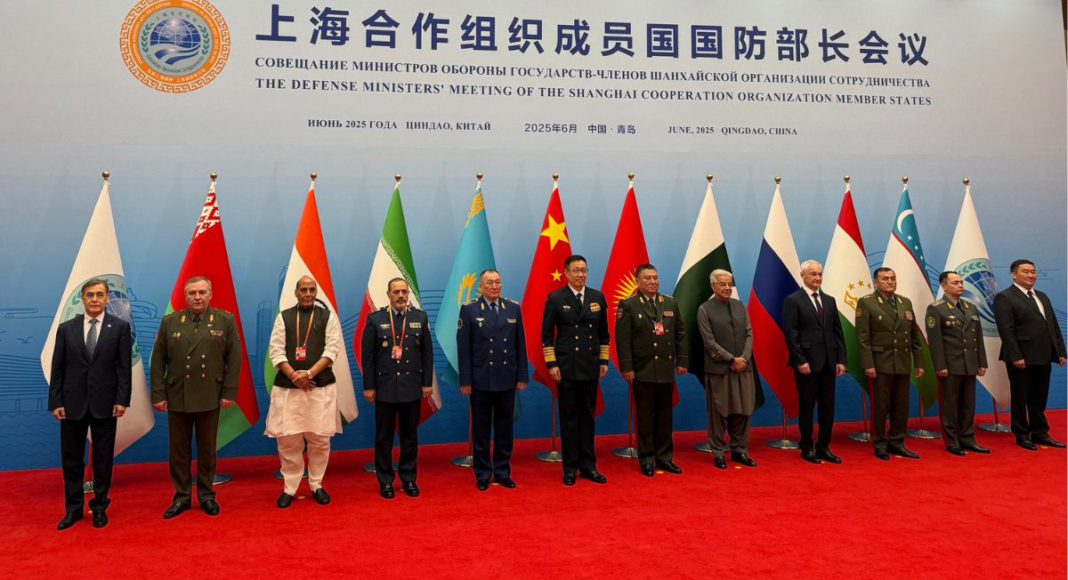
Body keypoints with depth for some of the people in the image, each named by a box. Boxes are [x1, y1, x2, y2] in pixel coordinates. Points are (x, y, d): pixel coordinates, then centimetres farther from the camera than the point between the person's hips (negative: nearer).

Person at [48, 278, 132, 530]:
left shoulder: (120, 327, -1)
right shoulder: (66, 328, 5)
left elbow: (124, 367, -3)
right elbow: (57, 369, 5)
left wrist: (122, 400, -10)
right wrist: (55, 402, -2)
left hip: (104, 403, -2)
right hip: (72, 403, 2)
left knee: (103, 458, 7)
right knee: (71, 457, 9)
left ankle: (100, 507, 20)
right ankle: (73, 508, 22)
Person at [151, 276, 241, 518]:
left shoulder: (226, 321, 1)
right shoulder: (170, 322, 5)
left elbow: (234, 359, -1)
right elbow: (158, 361, 4)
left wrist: (229, 393, -7)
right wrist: (158, 395, -2)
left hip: (210, 398, -1)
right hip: (177, 397, 1)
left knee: (207, 450, 9)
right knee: (179, 450, 9)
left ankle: (207, 495, 22)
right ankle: (181, 497, 21)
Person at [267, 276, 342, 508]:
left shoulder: (328, 316, 6)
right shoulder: (284, 317, 8)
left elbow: (332, 350, -4)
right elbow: (275, 351, 1)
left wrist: (309, 373, -14)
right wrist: (294, 375, -12)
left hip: (321, 386, 0)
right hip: (287, 387, 1)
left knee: (319, 439, 4)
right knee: (287, 439, 2)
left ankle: (316, 485, 19)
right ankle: (289, 488, 16)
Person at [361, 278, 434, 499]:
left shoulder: (420, 317, 3)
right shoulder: (375, 319, -1)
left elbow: (427, 353, 5)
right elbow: (368, 356, -1)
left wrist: (427, 383, 2)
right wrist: (369, 387, -3)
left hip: (412, 387, 1)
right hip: (385, 388, -1)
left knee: (410, 435, 11)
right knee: (384, 437, 7)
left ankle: (409, 479, 23)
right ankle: (385, 481, 19)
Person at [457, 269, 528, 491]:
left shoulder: (513, 308, 4)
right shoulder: (469, 310, -3)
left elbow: (520, 345, 6)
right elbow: (463, 348, -4)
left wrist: (522, 376, 3)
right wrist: (465, 381, -7)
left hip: (507, 379, 2)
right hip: (481, 380, -2)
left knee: (504, 428, 10)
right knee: (481, 429, 8)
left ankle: (503, 472, 22)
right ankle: (483, 475, 19)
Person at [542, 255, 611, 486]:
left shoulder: (598, 297, 6)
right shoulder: (555, 299, -3)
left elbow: (603, 333, 11)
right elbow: (547, 334, -3)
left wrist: (604, 361, 7)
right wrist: (551, 364, -8)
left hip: (590, 367, 3)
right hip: (566, 367, -3)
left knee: (588, 416, 9)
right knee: (569, 417, 4)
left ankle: (588, 466, 18)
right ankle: (570, 468, 13)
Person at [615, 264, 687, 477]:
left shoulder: (671, 304, 11)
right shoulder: (628, 306, -3)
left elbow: (680, 335, 12)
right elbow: (622, 339, -8)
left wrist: (682, 361, 6)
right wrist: (627, 368, -13)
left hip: (667, 371, 4)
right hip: (643, 371, -4)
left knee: (665, 417, 10)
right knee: (645, 418, 4)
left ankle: (664, 457, 21)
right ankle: (647, 460, 13)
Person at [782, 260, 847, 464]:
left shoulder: (830, 301, 14)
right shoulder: (793, 300, -4)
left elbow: (838, 332, 12)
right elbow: (790, 334, -10)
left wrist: (841, 360, 4)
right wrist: (800, 361, -15)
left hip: (828, 363, 5)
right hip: (807, 363, -5)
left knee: (828, 407, 8)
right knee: (807, 407, 4)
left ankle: (824, 447, 19)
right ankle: (807, 448, 14)